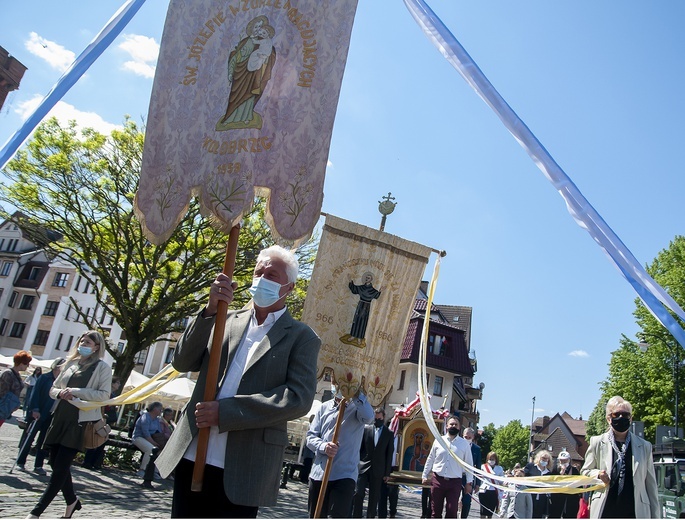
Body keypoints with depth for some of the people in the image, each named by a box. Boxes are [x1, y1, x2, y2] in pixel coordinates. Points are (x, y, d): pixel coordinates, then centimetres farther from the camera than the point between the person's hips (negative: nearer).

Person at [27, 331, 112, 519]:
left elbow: (104, 394, -13)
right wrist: (61, 393, -6)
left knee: (61, 467, -5)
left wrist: (76, 392, -19)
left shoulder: (102, 367, -5)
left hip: (80, 421, -7)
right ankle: (72, 500, 29)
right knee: (55, 463, 11)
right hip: (60, 418, 7)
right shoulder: (70, 363, 13)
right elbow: (53, 389, 18)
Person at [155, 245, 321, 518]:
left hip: (242, 471, -4)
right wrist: (211, 310, -10)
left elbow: (300, 398, -13)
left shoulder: (301, 337, -1)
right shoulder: (228, 320, 12)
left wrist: (225, 411, -18)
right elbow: (183, 362, 4)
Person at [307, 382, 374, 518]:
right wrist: (323, 446, -14)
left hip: (345, 474, -4)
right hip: (319, 473, 4)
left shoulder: (357, 406, 0)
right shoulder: (324, 407, 11)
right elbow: (311, 436, 7)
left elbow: (368, 418, -24)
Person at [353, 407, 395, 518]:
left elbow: (389, 454, 3)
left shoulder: (389, 434, 3)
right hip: (363, 467, 0)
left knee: (374, 498, 5)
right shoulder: (366, 429, 3)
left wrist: (387, 473, 1)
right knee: (358, 493, -9)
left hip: (378, 471, 0)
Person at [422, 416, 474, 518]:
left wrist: (469, 483, 4)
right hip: (437, 480, 1)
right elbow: (430, 459, 10)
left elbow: (469, 464, 6)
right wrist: (425, 476, 10)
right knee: (436, 511, 8)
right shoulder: (438, 441, 4)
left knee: (452, 512, -3)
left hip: (455, 482, -1)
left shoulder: (464, 444, 2)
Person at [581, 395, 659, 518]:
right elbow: (585, 471, 13)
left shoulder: (644, 447, 8)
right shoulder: (597, 442, 5)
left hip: (636, 512, 1)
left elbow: (651, 485, 10)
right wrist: (597, 474, -9)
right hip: (605, 511, 0)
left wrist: (655, 516, 9)